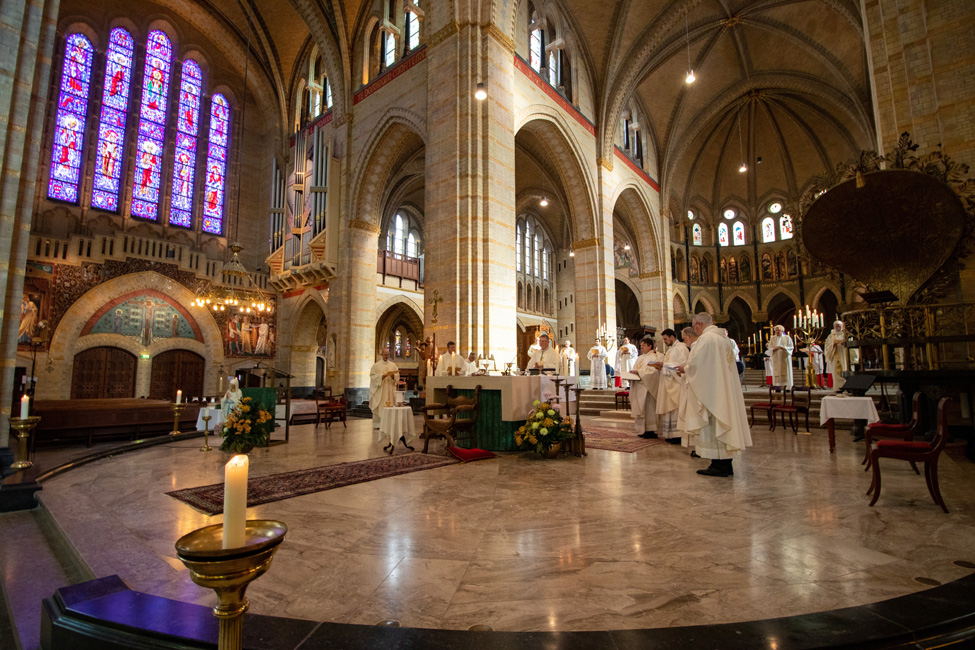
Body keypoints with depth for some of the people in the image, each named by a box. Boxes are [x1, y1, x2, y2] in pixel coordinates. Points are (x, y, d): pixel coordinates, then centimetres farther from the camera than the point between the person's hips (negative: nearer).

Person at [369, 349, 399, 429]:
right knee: (379, 406, -3)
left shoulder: (393, 365, 10)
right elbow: (373, 376, -8)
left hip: (390, 389, 3)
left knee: (390, 405, 0)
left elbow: (397, 376, 6)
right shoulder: (376, 365, 2)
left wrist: (392, 375, -15)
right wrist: (383, 376, -18)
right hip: (379, 389, -3)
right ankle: (377, 424, 2)